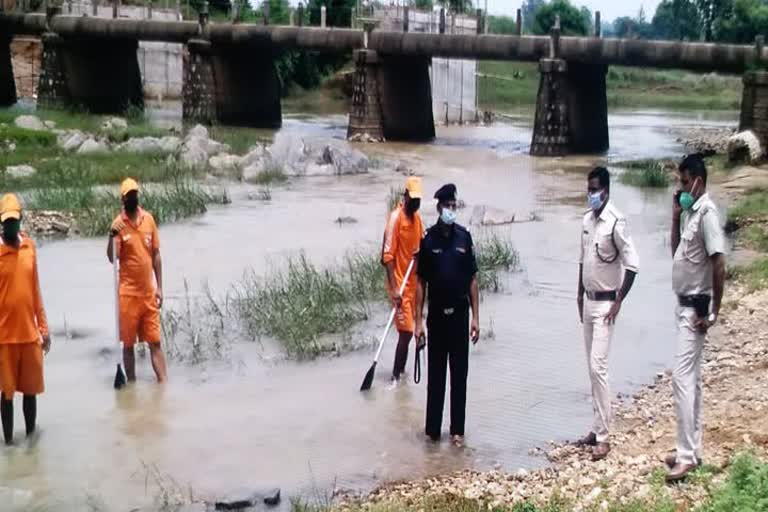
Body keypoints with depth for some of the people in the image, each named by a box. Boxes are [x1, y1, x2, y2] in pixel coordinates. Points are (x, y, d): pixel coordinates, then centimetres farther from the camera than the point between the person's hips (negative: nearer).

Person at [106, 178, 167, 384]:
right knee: (128, 343, 5)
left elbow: (156, 254, 9)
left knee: (155, 342, 5)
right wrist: (112, 236, -33)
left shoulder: (149, 219, 4)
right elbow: (111, 258, -15)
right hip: (128, 293, -3)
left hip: (148, 292, 3)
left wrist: (159, 287, 7)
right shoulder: (118, 224, -7)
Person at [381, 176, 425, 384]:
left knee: (408, 331, 12)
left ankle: (401, 374, 22)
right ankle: (395, 378, -2)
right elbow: (388, 255, -18)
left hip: (413, 283, 8)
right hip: (399, 285, -8)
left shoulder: (417, 217, 9)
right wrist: (394, 289, -23)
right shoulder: (396, 217, -15)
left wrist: (420, 252, -8)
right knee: (405, 332, -10)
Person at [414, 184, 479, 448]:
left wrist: (475, 317, 0)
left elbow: (472, 279, 3)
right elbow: (421, 283, -1)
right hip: (436, 315, -1)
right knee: (435, 374, 6)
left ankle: (457, 430, 14)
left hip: (459, 315, 1)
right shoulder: (428, 239, -3)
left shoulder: (464, 237, 0)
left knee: (459, 374, 5)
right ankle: (432, 429, 13)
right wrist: (418, 321, -5)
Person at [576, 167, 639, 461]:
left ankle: (603, 437, -8)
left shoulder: (616, 222, -17)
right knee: (592, 368, 11)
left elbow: (632, 265, -18)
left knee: (598, 367, -12)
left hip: (605, 304, -8)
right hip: (588, 301, 8)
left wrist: (619, 302, -17)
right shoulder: (586, 220, 8)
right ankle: (597, 429, 19)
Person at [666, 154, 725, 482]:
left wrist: (713, 313, -20)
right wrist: (676, 217, 7)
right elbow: (676, 253, 20)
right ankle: (692, 449, 21)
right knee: (691, 379, 13)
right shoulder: (690, 212, 12)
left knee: (682, 378, -12)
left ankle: (686, 457, -9)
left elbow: (719, 264, -22)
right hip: (684, 305, 10)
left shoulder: (707, 212, -18)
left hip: (696, 307, -10)